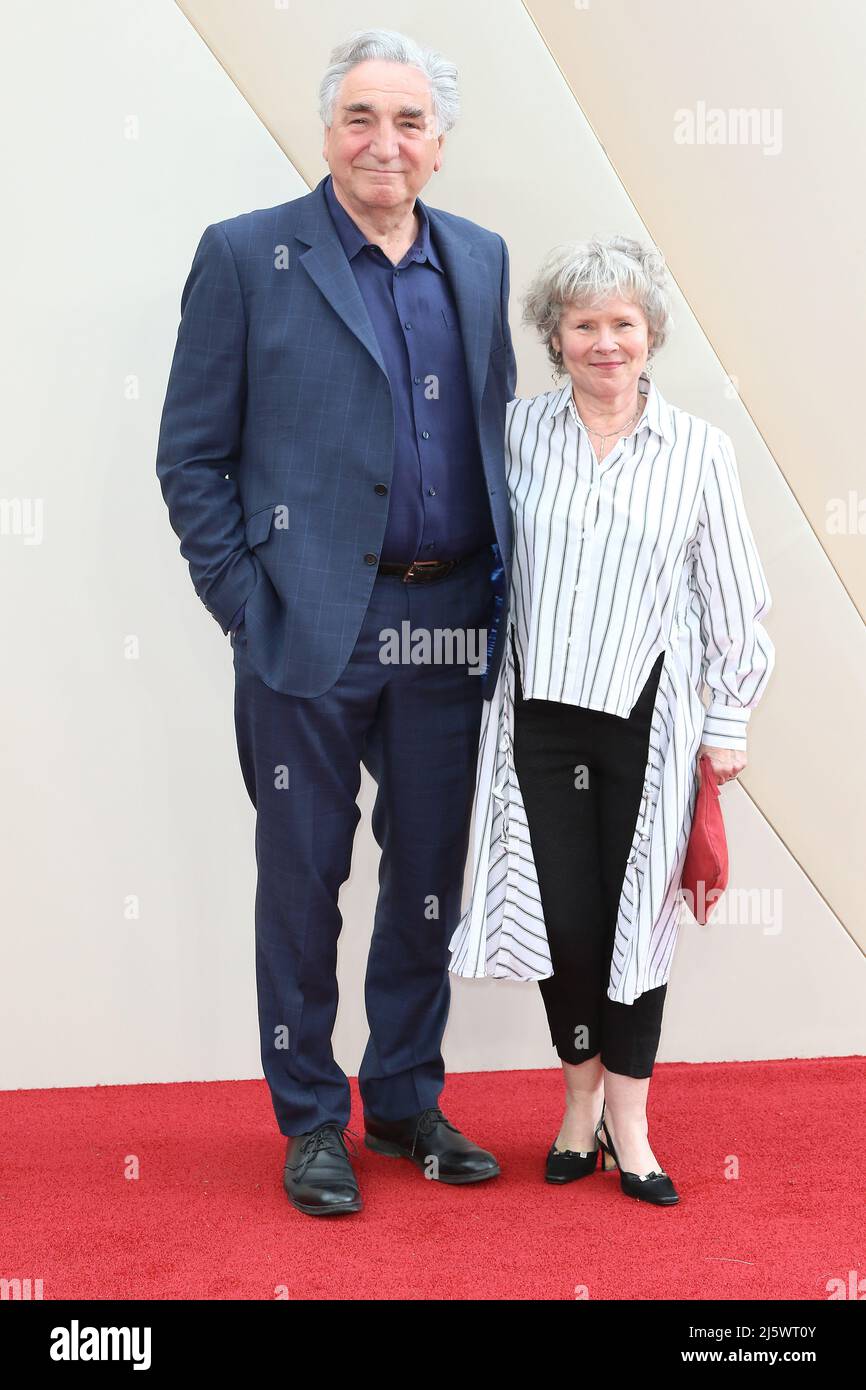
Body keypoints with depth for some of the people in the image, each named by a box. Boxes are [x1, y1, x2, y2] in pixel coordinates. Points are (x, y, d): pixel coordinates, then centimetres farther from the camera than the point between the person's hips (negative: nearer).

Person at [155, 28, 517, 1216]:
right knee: (303, 878, 7)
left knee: (430, 875, 13)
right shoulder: (246, 256, -2)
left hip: (447, 625, 4)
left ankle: (407, 1099, 30)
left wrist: (500, 582, 8)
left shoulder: (479, 261, 10)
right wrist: (242, 601, -9)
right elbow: (190, 454, -3)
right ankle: (312, 1119, 24)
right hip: (310, 625, -4)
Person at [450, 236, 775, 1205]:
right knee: (561, 917, 1)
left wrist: (727, 724, 2)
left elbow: (734, 601, 3)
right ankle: (581, 1099, 25)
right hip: (540, 713, 1)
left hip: (648, 719, -1)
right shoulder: (517, 433, 2)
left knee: (637, 915, 5)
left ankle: (627, 1121, 19)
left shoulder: (698, 450, -1)